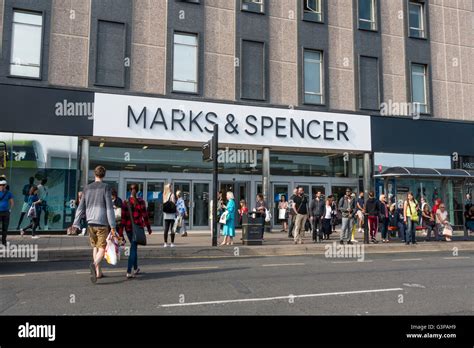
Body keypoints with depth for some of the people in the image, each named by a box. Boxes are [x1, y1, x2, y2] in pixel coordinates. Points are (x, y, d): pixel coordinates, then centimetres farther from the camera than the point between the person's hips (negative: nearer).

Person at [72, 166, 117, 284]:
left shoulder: (87, 188, 9)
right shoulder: (105, 188, -5)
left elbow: (81, 207, 8)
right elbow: (109, 208, -10)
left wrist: (76, 224, 10)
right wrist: (113, 226, -9)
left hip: (90, 223, 5)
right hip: (102, 223, -5)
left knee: (95, 247, 18)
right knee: (102, 248, -3)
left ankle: (98, 272, 21)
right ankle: (94, 264, -30)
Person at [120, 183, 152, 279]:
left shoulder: (125, 202, -1)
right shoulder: (141, 201, -7)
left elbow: (123, 217, -3)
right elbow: (145, 215, -5)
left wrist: (121, 230, 0)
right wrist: (148, 227, 5)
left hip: (128, 228, 3)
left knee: (134, 247, 19)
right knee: (133, 248, -2)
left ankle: (136, 269, 29)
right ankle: (129, 272, -12)